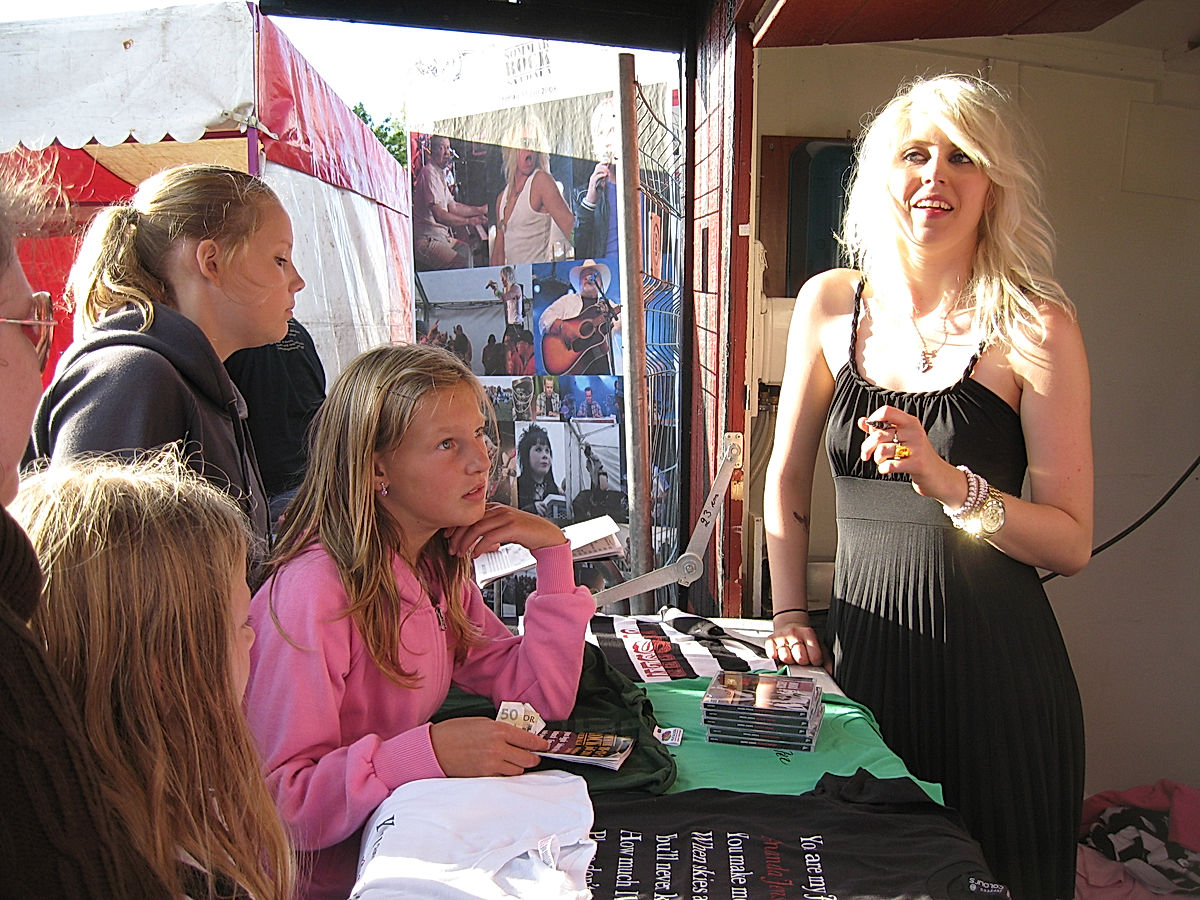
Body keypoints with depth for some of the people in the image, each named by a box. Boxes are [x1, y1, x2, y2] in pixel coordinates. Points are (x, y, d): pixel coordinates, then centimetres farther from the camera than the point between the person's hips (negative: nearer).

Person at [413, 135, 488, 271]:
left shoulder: (440, 173, 18)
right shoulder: (429, 173, -15)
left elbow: (453, 207, 23)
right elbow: (439, 215, -22)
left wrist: (481, 210, 17)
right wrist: (469, 221, -17)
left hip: (441, 237, 11)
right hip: (426, 241, -11)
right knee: (461, 265, -23)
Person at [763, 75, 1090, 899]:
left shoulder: (1037, 328, -9)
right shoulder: (830, 304, 1)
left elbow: (1072, 542, -9)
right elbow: (787, 477, 11)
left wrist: (948, 483, -24)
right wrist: (790, 613, 7)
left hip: (992, 663, -3)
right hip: (862, 647, 3)